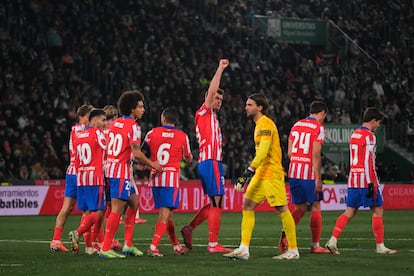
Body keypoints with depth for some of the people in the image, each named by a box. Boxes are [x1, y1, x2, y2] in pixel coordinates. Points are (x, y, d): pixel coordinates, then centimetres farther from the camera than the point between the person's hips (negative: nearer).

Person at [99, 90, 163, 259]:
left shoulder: (115, 123, 13)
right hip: (121, 171, -9)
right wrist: (152, 164, -3)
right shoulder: (133, 126, -12)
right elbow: (136, 153, -17)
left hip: (111, 167, 9)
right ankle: (105, 249, -9)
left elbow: (109, 146, 16)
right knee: (117, 210, -8)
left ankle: (128, 245, 17)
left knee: (133, 202, 17)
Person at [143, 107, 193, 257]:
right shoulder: (182, 136, 0)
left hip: (155, 177, 3)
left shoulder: (152, 133, 2)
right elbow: (189, 159, 12)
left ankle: (176, 245, 24)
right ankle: (153, 247, -20)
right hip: (172, 177, -3)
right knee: (165, 214, -6)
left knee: (166, 212, 14)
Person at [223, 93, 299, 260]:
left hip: (272, 174, -10)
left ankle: (293, 251, 3)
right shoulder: (260, 124, 17)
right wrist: (251, 172, 22)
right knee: (247, 206, 4)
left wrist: (249, 171, -27)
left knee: (281, 209, -4)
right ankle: (244, 249, 2)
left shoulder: (266, 124, -14)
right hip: (261, 174, 10)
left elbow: (263, 152, -23)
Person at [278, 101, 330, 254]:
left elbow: (289, 153, 12)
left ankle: (286, 232, -11)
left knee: (300, 208, 13)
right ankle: (315, 246, 7)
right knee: (315, 207, 5)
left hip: (293, 172, 6)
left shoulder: (296, 125, 14)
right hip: (309, 173, -6)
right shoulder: (318, 127, -6)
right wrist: (318, 179, -14)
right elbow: (316, 155, -14)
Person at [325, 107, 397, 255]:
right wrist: (371, 183, -18)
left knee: (349, 212, 7)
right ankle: (380, 246, 4)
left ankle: (333, 241, -4)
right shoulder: (369, 136, -11)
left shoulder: (354, 134, 16)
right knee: (377, 211, 2)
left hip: (353, 179, 8)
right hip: (366, 179, -8)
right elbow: (368, 161, -17)